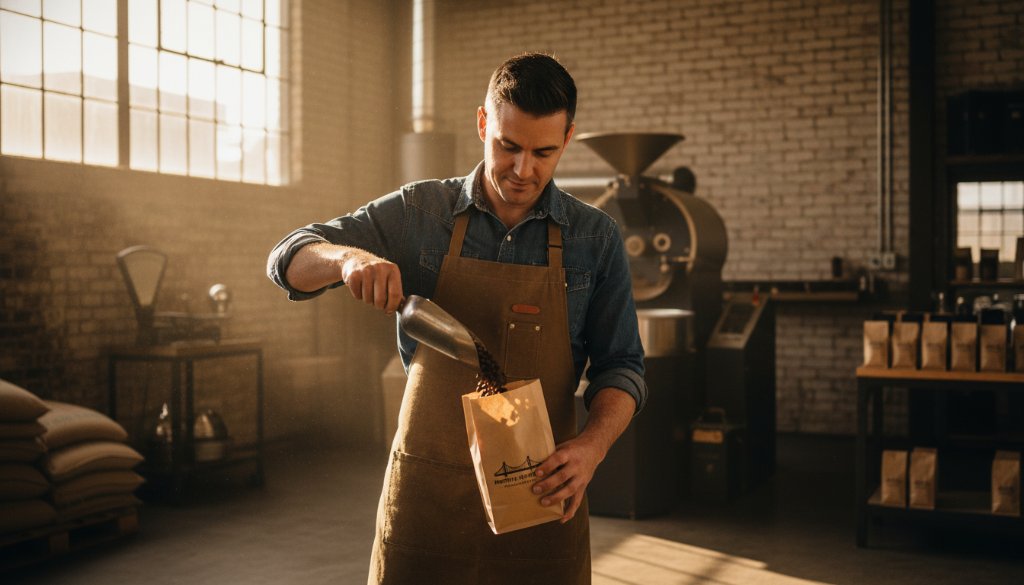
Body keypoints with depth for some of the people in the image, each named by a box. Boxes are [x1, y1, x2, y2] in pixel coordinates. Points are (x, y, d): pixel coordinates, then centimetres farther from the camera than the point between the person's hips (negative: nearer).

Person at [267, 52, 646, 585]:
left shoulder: (595, 238, 0)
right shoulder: (418, 212, -1)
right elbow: (289, 261, 0)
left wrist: (593, 444, -17)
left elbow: (620, 365, 3)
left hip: (540, 494, 1)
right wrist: (347, 257, -23)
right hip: (426, 485, 0)